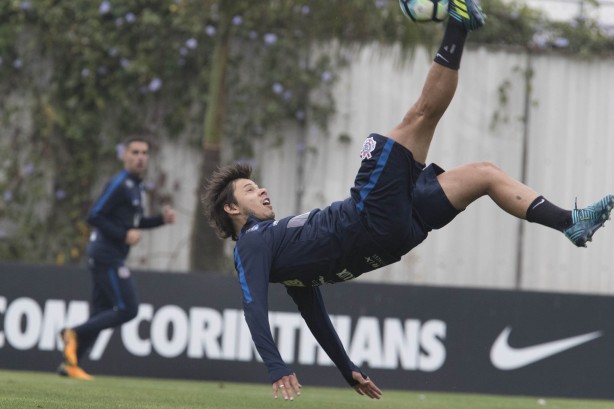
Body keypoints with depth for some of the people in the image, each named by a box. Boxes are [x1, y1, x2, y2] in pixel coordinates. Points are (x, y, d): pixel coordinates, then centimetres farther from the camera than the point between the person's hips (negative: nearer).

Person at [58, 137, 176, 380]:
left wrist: (162, 219, 13)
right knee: (127, 309, -12)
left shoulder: (135, 186, 18)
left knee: (101, 313, 9)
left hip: (106, 258, 10)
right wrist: (124, 235, -22)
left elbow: (134, 223, 28)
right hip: (107, 257, -10)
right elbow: (94, 216, -18)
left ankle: (70, 364, 11)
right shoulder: (119, 184, -12)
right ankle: (75, 333, -6)